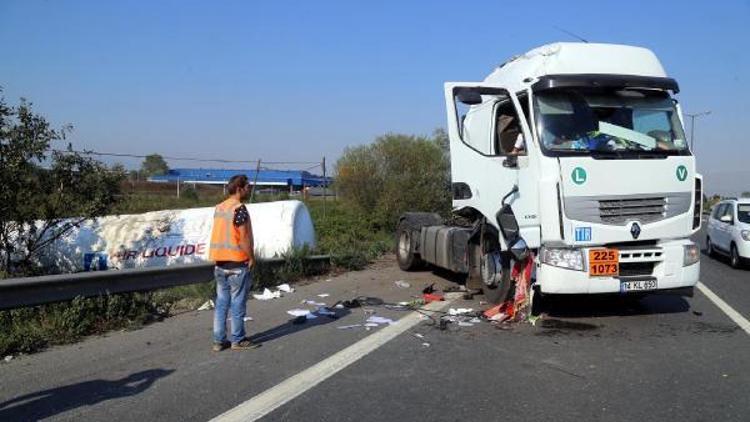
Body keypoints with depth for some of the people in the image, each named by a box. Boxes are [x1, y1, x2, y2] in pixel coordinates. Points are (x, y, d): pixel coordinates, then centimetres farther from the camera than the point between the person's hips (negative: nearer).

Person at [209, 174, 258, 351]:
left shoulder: (219, 208, 11)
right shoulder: (239, 208, -15)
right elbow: (244, 237, -18)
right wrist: (251, 258, -7)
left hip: (220, 262, 8)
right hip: (237, 262, -8)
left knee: (221, 302, 10)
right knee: (238, 303, 2)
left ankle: (219, 340, 13)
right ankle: (238, 340, 9)